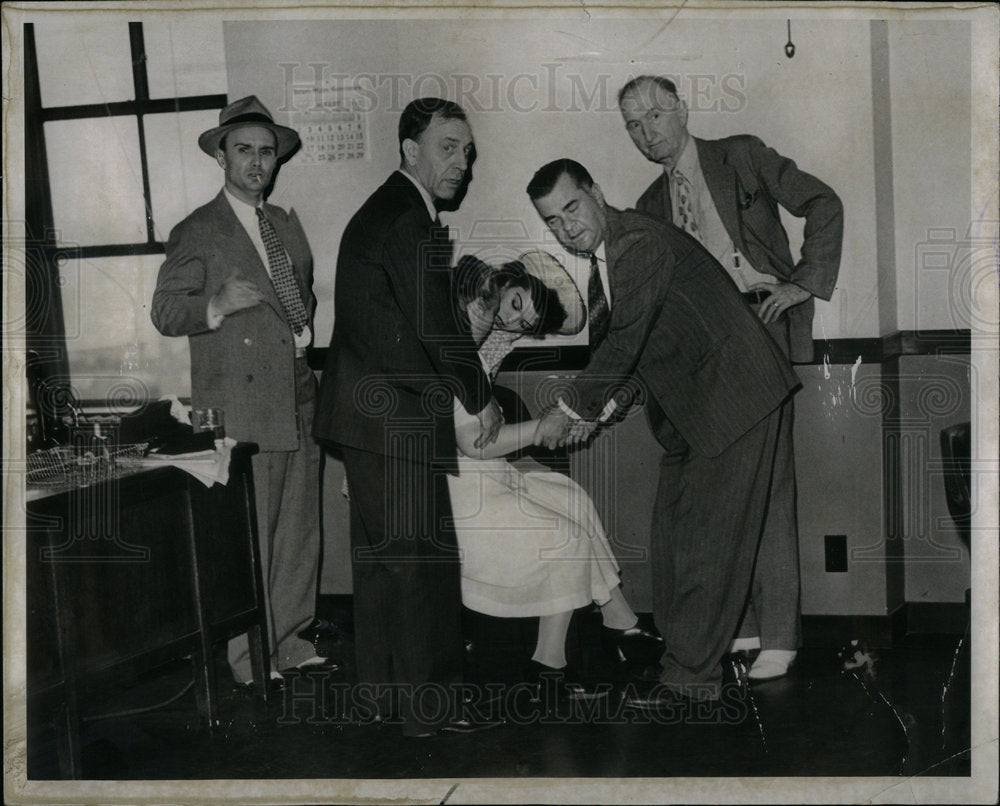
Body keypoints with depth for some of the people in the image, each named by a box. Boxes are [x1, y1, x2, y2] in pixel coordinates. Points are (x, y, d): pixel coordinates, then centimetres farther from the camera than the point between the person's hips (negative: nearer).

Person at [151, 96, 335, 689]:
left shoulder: (288, 225, 18)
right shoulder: (196, 233, -3)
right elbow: (165, 312, -8)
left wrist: (305, 328, 11)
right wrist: (217, 304, -26)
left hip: (299, 402, 7)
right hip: (239, 410, -6)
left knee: (301, 533, 11)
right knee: (247, 541, -3)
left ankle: (291, 641, 25)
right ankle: (252, 661, 10)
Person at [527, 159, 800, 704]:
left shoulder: (641, 244, -21)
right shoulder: (609, 250, 10)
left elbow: (624, 341, -24)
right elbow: (628, 347, 16)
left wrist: (571, 410, -14)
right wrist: (596, 407, 4)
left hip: (733, 394, -10)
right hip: (690, 403, 10)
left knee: (707, 538, -7)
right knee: (673, 531, 14)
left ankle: (692, 676, 1)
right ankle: (678, 653, 25)